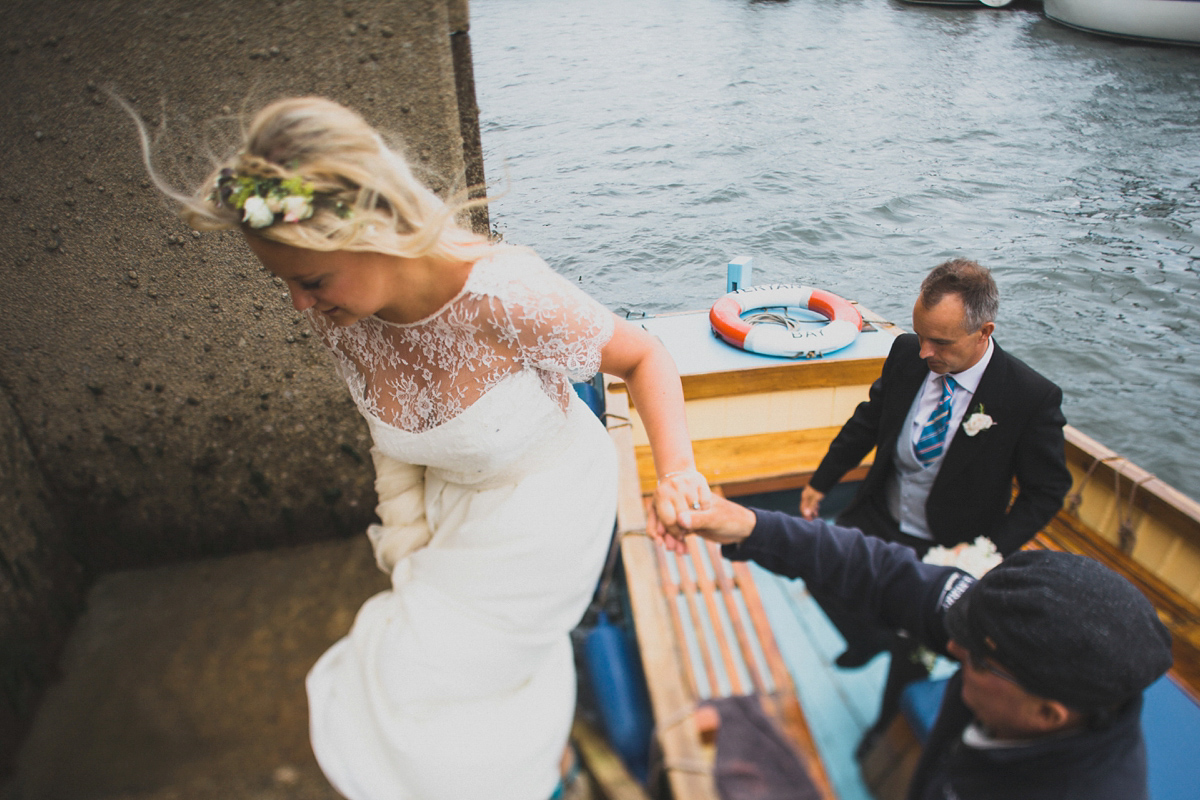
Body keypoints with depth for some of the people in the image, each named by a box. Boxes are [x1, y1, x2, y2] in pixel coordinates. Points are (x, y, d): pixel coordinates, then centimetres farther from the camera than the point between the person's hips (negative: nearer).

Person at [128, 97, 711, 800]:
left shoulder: (507, 295, -36)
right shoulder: (340, 318, -16)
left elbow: (643, 355, -21)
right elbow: (394, 436, 2)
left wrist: (677, 471, -33)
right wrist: (410, 556, 2)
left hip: (547, 505, -5)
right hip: (453, 504, 6)